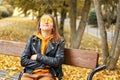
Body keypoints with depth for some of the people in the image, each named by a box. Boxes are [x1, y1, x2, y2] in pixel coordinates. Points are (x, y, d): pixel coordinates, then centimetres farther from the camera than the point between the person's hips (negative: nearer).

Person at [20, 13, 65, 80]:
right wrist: (44, 65, -4)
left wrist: (38, 57, -5)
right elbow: (23, 61, 4)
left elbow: (58, 61, -4)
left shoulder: (59, 41, 6)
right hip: (30, 73, 2)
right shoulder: (32, 39, 10)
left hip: (47, 74, -1)